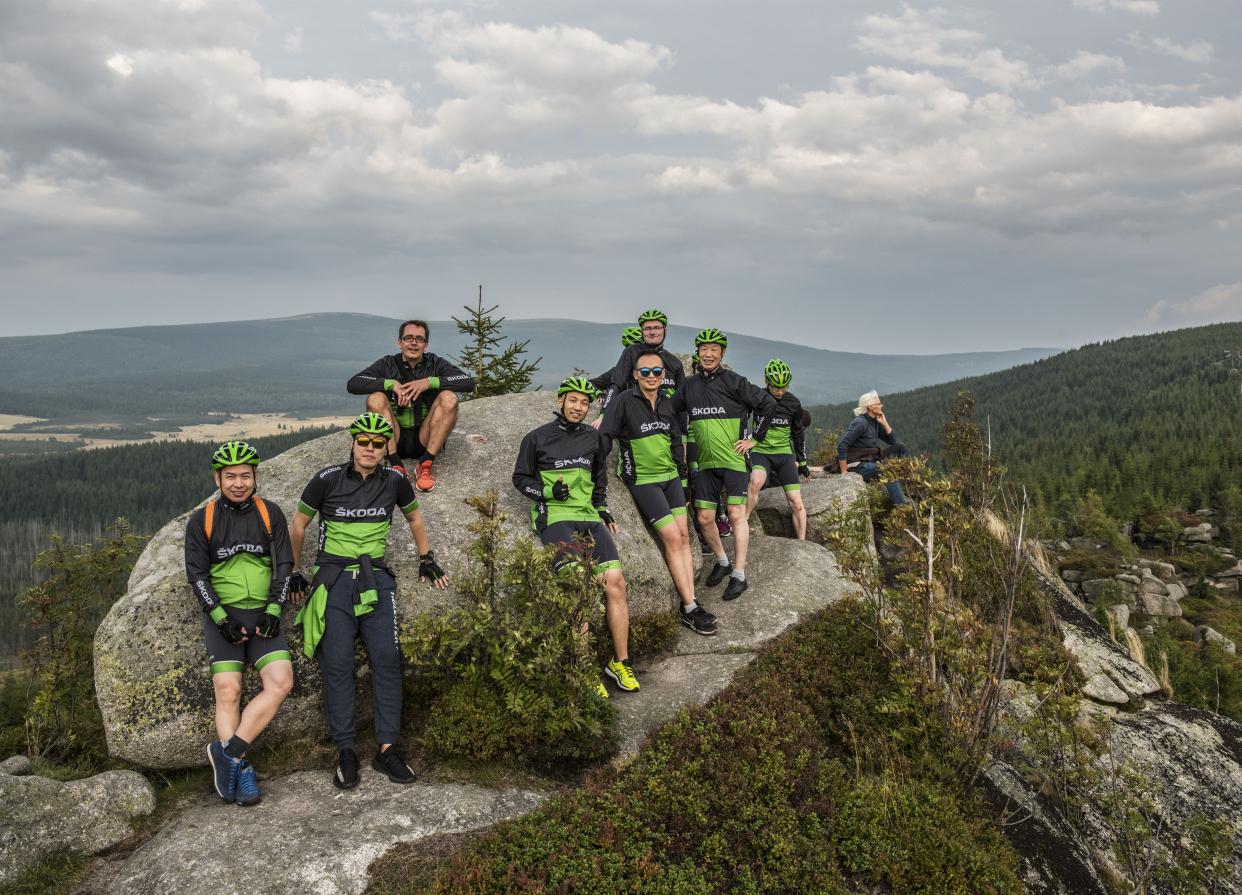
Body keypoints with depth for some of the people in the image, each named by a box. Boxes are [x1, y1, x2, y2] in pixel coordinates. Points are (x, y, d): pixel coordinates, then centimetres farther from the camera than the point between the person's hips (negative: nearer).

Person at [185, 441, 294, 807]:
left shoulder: (270, 514, 5)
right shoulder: (202, 520, 2)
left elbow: (284, 566, 3)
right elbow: (197, 574, -1)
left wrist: (273, 611, -9)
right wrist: (221, 618, -11)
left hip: (263, 614, 1)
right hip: (223, 615, -1)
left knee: (281, 682, -17)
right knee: (228, 691, -12)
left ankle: (227, 751, -10)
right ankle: (241, 767, -4)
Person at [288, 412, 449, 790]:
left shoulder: (394, 481, 0)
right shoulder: (327, 479, -6)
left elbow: (414, 518, 19)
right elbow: (298, 524, 6)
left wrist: (426, 559, 20)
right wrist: (293, 573, 8)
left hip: (376, 580, 2)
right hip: (333, 579, -2)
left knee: (387, 659, -7)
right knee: (338, 664, -4)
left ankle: (386, 748, 1)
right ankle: (345, 752, 5)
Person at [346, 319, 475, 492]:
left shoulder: (435, 363, 2)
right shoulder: (388, 364, 2)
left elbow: (469, 383, -13)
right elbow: (352, 384, -12)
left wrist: (429, 382, -22)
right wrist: (391, 384, -22)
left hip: (426, 439, 0)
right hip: (394, 439, 0)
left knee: (449, 398, -21)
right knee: (375, 398, -22)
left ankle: (425, 465, -22)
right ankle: (396, 465, -25)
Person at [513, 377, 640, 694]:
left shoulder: (594, 438, 18)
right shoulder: (537, 438, 6)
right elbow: (521, 478, 8)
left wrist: (603, 512, 18)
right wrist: (549, 491, -8)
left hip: (590, 517, 4)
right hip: (555, 516, -4)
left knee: (614, 581, -13)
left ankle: (620, 662, -2)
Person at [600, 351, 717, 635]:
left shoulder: (666, 403, 7)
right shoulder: (624, 401, -12)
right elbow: (603, 439, -11)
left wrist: (683, 478, 15)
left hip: (670, 477, 6)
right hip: (643, 481, -6)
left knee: (684, 535, -1)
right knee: (673, 539, -12)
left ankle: (690, 604, 4)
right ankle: (690, 609, -4)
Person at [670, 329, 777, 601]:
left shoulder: (733, 381, -6)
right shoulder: (689, 385, 9)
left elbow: (768, 403, -6)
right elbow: (670, 412, 22)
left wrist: (755, 438, -5)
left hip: (733, 459, -5)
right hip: (706, 463, 5)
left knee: (736, 515, -6)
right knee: (704, 519, 4)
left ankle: (739, 575, 2)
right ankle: (722, 562, 26)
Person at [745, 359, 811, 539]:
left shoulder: (793, 403, 3)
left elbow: (798, 432, 14)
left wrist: (802, 462, 16)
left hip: (784, 453, 3)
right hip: (761, 451, -2)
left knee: (796, 502, -5)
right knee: (756, 481, -35)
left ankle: (802, 543, 7)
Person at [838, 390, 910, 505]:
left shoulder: (875, 422, 8)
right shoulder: (860, 423, -18)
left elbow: (893, 441, 11)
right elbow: (841, 446, -24)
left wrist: (884, 423, -2)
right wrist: (844, 472, -24)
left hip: (870, 460, 9)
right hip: (856, 464, -9)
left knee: (899, 447, 5)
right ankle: (901, 505, -22)